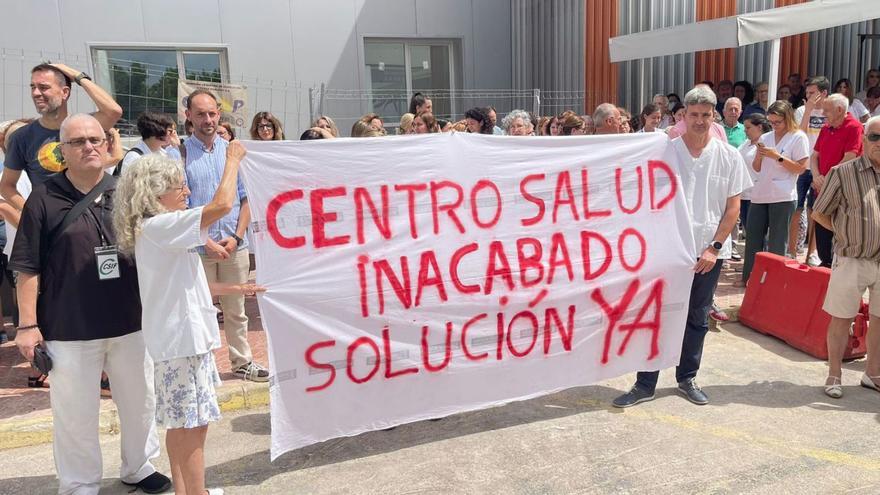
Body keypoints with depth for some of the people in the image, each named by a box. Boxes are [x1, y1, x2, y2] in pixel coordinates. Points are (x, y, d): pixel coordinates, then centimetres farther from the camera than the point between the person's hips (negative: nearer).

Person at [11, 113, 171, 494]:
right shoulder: (44, 198, -5)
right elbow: (28, 268, -4)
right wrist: (28, 324, -8)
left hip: (130, 321, 3)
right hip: (69, 328, -3)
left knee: (140, 401, 16)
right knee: (75, 413, 8)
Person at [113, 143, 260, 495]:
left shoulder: (156, 231, 15)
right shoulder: (158, 226, -16)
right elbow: (222, 205, -26)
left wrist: (235, 289, 21)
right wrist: (233, 159, -12)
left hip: (180, 337, 10)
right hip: (183, 338, -10)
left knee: (180, 423, 17)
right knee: (194, 425, -5)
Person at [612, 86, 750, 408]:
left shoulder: (728, 156, 2)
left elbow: (733, 207, 3)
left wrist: (715, 247, -6)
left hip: (709, 251, 2)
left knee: (697, 319, 12)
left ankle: (687, 378, 27)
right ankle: (645, 383, 8)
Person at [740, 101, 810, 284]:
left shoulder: (799, 137, -3)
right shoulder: (765, 137, 12)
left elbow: (801, 168, -8)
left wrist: (777, 156, -14)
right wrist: (759, 154, -5)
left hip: (783, 197, -5)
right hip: (760, 195, 6)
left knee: (777, 242, 1)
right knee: (753, 237, 7)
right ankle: (748, 278, 17)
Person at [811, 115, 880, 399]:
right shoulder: (843, 173, -8)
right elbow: (819, 213, 0)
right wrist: (848, 234, -4)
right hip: (852, 261, -4)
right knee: (841, 319, 6)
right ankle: (834, 376, 20)